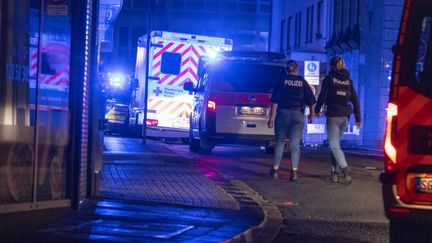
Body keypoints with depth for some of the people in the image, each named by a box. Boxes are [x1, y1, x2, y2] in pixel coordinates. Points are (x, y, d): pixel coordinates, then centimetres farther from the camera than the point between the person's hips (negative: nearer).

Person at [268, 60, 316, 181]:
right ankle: (294, 171, -7)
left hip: (282, 113, -1)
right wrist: (311, 114, 20)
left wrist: (272, 117, -5)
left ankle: (275, 170, 11)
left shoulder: (282, 81, 0)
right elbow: (311, 101, 6)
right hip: (298, 115, 1)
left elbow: (275, 101, -6)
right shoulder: (303, 82, 5)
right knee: (295, 144, 1)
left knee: (280, 142, 10)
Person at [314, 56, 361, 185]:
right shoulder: (348, 80, 10)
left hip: (333, 116, -5)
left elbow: (322, 96, -5)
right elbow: (355, 100, 7)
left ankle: (345, 168, -27)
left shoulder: (329, 78, -3)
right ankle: (335, 172, 14)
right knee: (335, 143, 17)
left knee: (334, 145, -6)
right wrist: (358, 119, 9)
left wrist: (317, 109, 12)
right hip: (345, 116, 5)